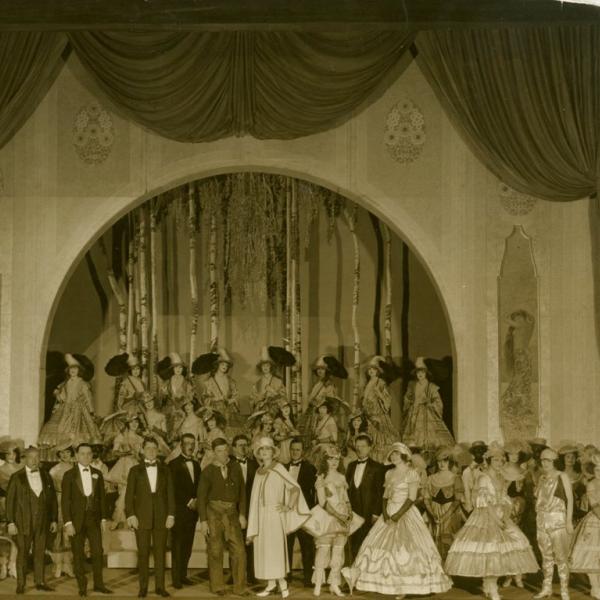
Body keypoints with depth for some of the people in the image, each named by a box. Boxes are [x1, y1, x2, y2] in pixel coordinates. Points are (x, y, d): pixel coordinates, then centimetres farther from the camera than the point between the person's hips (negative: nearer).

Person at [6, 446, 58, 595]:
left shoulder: (46, 476, 10)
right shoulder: (17, 477, 0)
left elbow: (53, 499, 12)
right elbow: (10, 500, -1)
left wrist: (54, 520, 7)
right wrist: (10, 522, -7)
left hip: (42, 522, 3)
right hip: (23, 522, -3)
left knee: (40, 553, 4)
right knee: (22, 553, 0)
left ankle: (40, 582, 10)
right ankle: (20, 584, 6)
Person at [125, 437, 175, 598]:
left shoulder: (165, 471, 11)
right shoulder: (135, 470, 7)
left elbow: (170, 494, 8)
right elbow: (129, 495, 3)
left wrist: (171, 514, -2)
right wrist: (130, 515, -8)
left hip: (161, 517, 1)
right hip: (142, 517, -1)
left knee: (160, 552, 1)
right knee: (143, 553, -1)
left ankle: (160, 586, 5)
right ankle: (143, 587, 4)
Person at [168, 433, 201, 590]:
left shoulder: (196, 465, 16)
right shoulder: (174, 464, -3)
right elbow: (174, 488, -9)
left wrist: (196, 502, 2)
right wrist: (189, 502, -10)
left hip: (192, 510, 5)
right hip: (179, 510, -5)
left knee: (188, 545, 4)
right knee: (177, 545, -4)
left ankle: (183, 575, 10)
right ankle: (176, 578, -1)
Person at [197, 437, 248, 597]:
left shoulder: (235, 467, 7)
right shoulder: (208, 471, 0)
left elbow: (242, 491, 9)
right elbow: (202, 496, 0)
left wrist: (242, 514, 3)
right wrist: (203, 521, -6)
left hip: (231, 513, 2)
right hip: (213, 512, -2)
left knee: (239, 551, -2)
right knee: (215, 551, 2)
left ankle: (240, 588, 6)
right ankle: (217, 587, 12)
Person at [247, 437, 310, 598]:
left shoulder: (278, 468, -3)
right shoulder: (259, 472, 12)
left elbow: (295, 487, -3)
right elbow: (255, 497, 13)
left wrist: (288, 507, -9)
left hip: (274, 514, -5)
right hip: (261, 515, 6)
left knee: (275, 546, -10)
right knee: (263, 548, 3)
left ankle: (282, 583, -4)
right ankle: (271, 584, 7)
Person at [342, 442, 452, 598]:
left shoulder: (411, 473, -7)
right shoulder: (389, 474, 12)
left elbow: (411, 498, -12)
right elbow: (385, 496, 10)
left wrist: (398, 515, -18)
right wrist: (385, 514, -6)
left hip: (406, 514, -6)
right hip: (389, 514, 6)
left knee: (406, 545, -10)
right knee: (380, 544, -1)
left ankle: (406, 585, -5)